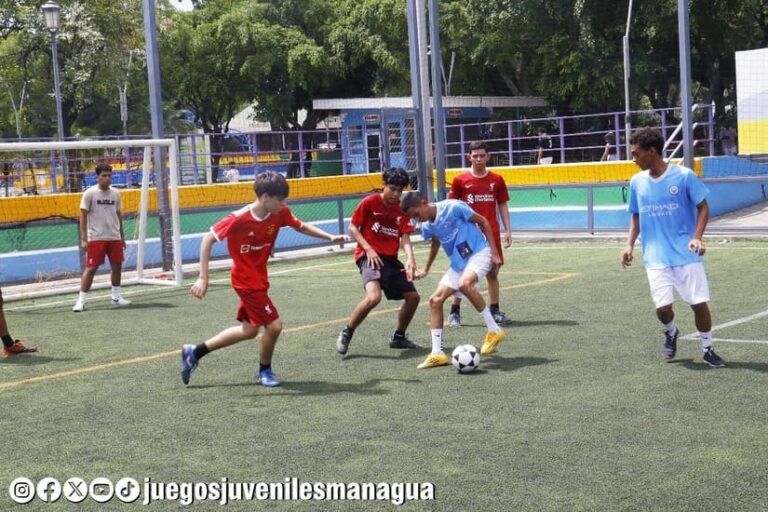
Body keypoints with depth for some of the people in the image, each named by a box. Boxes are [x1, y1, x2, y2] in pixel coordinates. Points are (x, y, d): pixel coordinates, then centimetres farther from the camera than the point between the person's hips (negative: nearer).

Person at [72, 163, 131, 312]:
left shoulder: (115, 193, 8)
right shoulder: (90, 193, -6)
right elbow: (83, 216, -6)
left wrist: (122, 236, 16)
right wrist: (83, 239, -11)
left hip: (115, 237, 5)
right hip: (96, 238, -5)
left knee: (117, 266, 8)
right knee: (91, 268, -6)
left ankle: (116, 297, 23)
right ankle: (81, 301, -1)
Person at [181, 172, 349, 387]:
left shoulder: (280, 213, -9)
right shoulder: (239, 219, -25)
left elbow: (301, 226, 9)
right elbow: (208, 239, -19)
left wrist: (330, 237, -3)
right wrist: (203, 278, -23)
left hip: (259, 278, 8)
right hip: (246, 280, -8)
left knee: (249, 330, 17)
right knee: (274, 325, -10)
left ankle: (194, 353, 28)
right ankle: (264, 371, 17)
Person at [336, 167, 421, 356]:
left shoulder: (402, 210, 6)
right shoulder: (370, 202, -6)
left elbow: (405, 238, 0)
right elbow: (353, 228, -3)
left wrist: (410, 258, -20)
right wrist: (368, 249, -16)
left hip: (391, 259, 6)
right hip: (370, 256, -6)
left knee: (413, 297, 8)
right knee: (374, 297, -30)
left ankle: (398, 337, 29)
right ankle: (346, 334, -10)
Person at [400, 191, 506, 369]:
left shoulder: (453, 207, -18)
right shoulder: (427, 227, 2)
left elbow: (483, 221, -9)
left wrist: (495, 252, -10)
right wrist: (426, 270, 31)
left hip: (479, 252, -7)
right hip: (458, 263, 7)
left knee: (465, 284, -36)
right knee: (435, 300, -5)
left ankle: (494, 331, -21)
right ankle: (437, 353, 1)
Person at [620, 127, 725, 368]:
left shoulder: (684, 176, -8)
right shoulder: (637, 182, 5)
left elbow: (703, 207, -2)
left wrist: (697, 237, -16)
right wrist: (629, 245, 1)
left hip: (686, 255, -2)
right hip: (656, 257, 3)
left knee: (699, 303, -2)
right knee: (662, 306, -8)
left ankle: (708, 349, 20)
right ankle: (671, 333, 26)